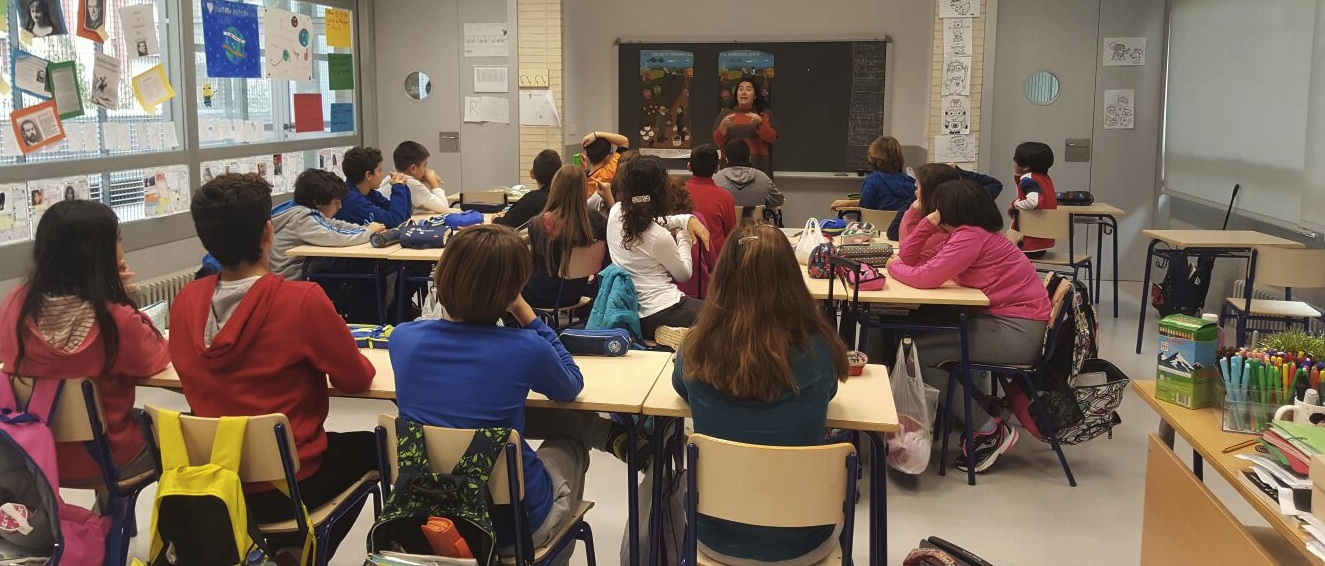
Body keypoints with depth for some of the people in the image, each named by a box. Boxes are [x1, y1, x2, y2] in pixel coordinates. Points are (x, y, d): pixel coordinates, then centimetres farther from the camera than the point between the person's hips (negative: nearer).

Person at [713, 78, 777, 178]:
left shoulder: (765, 114, 9)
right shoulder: (726, 113, 9)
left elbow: (772, 137, -3)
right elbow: (717, 141, 3)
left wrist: (760, 123, -18)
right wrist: (723, 126, -16)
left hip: (758, 166, 0)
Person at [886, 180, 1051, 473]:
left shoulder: (972, 236, -15)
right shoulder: (969, 233, 15)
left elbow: (925, 277, -21)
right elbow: (909, 257, 15)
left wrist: (894, 266, -3)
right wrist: (928, 224, 2)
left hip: (1017, 332, -10)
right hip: (1003, 320, 10)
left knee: (918, 351, -11)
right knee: (922, 335, 13)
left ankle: (989, 431, -3)